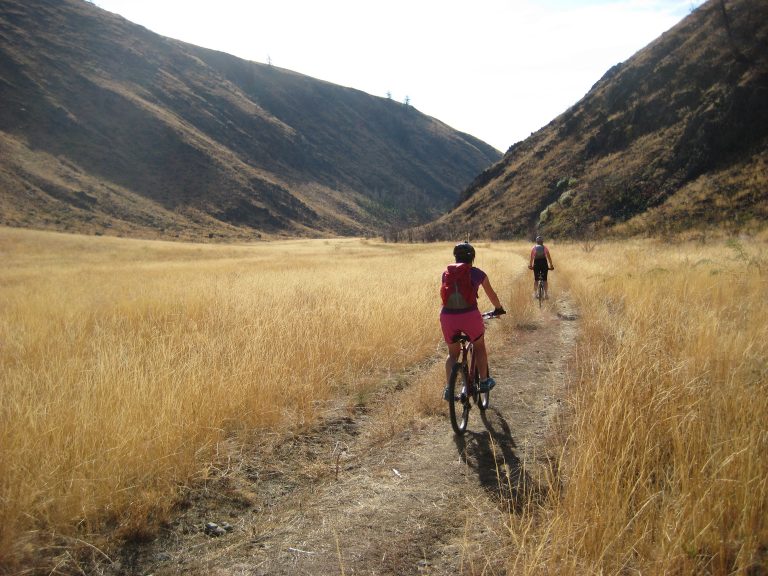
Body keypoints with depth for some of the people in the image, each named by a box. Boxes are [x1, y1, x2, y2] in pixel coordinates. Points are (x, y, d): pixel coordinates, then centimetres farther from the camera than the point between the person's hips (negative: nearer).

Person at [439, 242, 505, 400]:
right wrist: (498, 309, 39)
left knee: (453, 353, 21)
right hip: (470, 315, -2)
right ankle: (484, 382, 31)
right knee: (479, 347, 25)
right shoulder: (477, 273, 8)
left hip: (447, 316, 2)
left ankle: (448, 389, 12)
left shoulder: (446, 273, 14)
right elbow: (491, 295, 21)